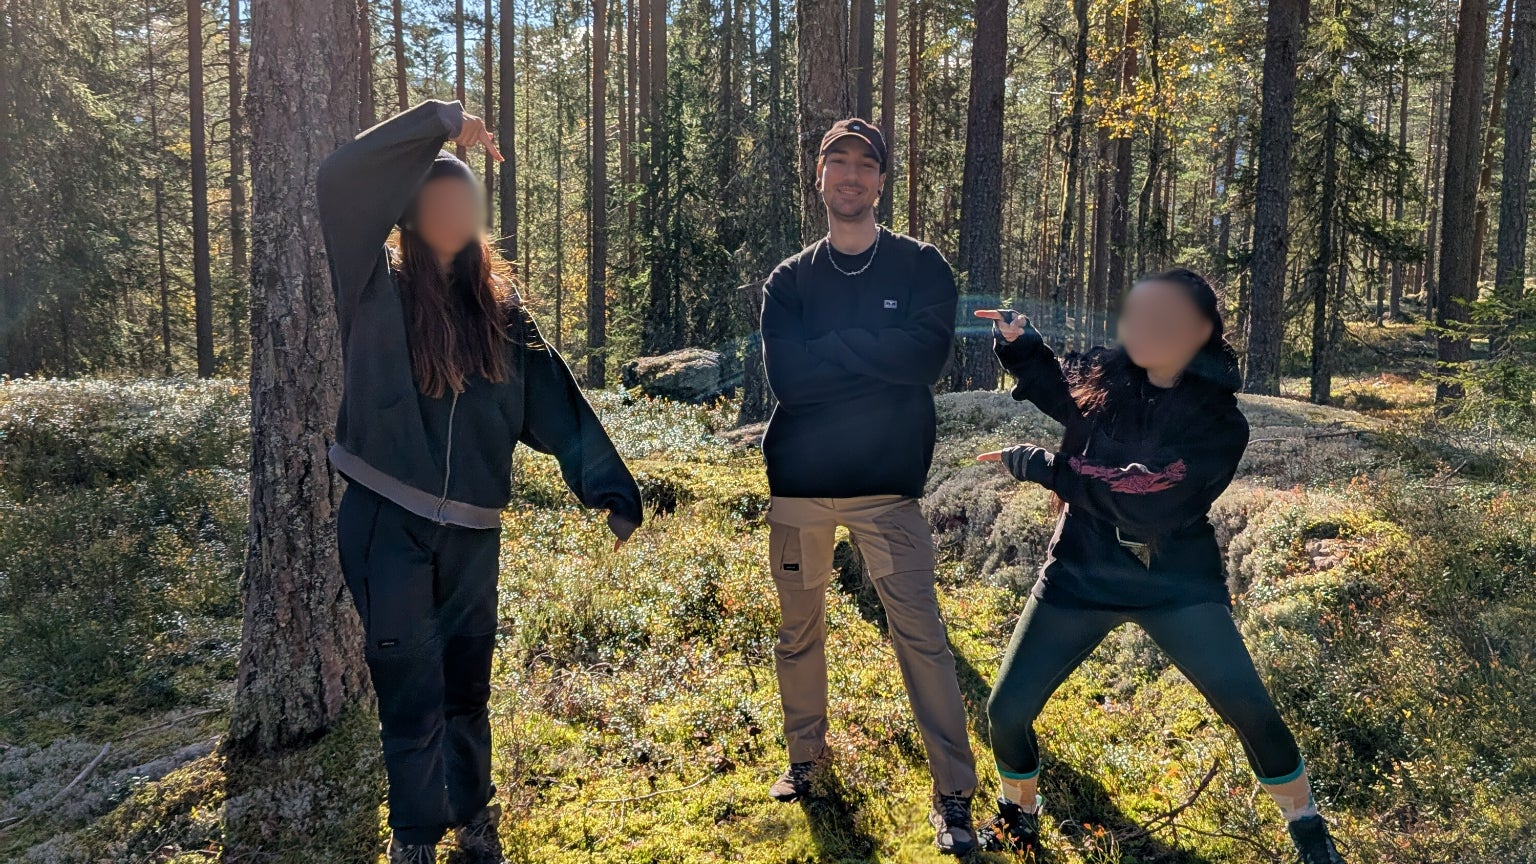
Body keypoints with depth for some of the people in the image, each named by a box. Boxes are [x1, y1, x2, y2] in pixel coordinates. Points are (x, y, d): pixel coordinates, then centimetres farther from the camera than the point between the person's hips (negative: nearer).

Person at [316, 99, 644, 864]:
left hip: (470, 530, 3)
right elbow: (339, 179, -18)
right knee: (412, 695, 4)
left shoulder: (498, 307, 6)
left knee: (466, 686, 17)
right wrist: (436, 123, -15)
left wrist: (610, 488, -5)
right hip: (386, 523, -3)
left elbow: (554, 402, 1)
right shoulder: (378, 289, -3)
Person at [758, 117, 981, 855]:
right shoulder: (789, 281, 5)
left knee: (921, 634, -4)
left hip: (887, 487, -2)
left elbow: (926, 354, -16)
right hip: (798, 484, 3)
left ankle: (953, 791, 7)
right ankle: (805, 757, 35)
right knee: (800, 628, 14)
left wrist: (830, 345, -12)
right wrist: (879, 361, -13)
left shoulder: (920, 267, 1)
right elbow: (784, 376, -11)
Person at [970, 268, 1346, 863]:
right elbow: (1053, 387, 18)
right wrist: (1019, 341, -3)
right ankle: (1020, 808, 30)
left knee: (1248, 707, -10)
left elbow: (1138, 497, -25)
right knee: (1007, 710, -1)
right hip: (1082, 574, 3)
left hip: (1176, 580, -2)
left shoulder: (1220, 422, -15)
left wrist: (1034, 465, -20)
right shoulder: (1105, 376, -4)